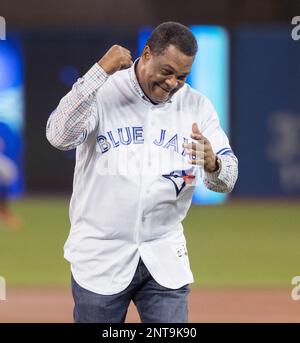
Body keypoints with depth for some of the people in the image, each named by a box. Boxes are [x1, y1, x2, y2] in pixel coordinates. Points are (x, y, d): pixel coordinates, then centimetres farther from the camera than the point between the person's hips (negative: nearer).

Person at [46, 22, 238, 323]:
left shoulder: (197, 106, 3)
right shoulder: (102, 92, -7)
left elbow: (226, 180, 0)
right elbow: (59, 136, -25)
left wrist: (212, 164, -25)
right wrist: (101, 71, -27)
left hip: (164, 259, 2)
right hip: (99, 257, -2)